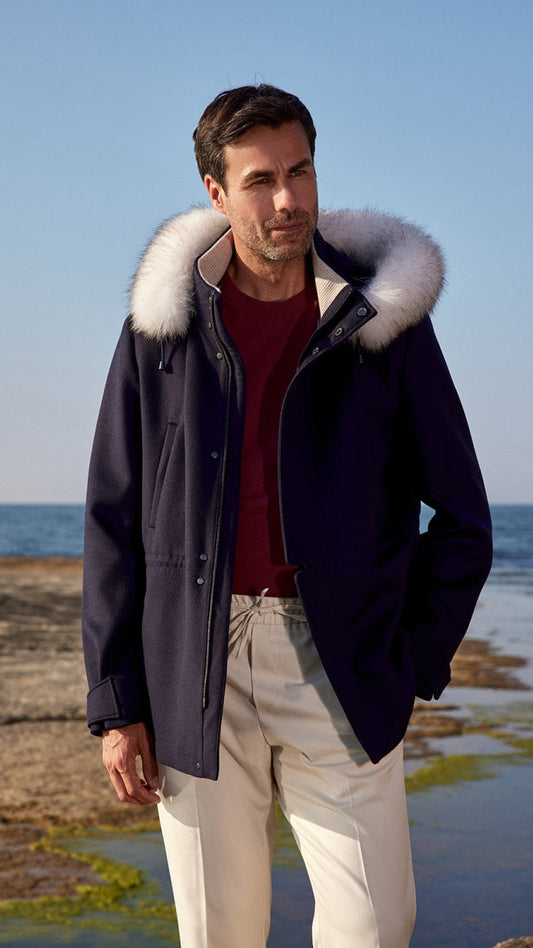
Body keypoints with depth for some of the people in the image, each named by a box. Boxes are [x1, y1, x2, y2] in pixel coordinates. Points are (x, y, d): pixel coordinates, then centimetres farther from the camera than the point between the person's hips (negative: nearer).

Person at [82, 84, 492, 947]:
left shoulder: (386, 323, -1)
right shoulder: (164, 325, 2)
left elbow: (462, 517, 5)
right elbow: (115, 519, 4)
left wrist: (410, 671, -1)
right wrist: (115, 701, 0)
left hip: (337, 664, 0)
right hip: (196, 671, 1)